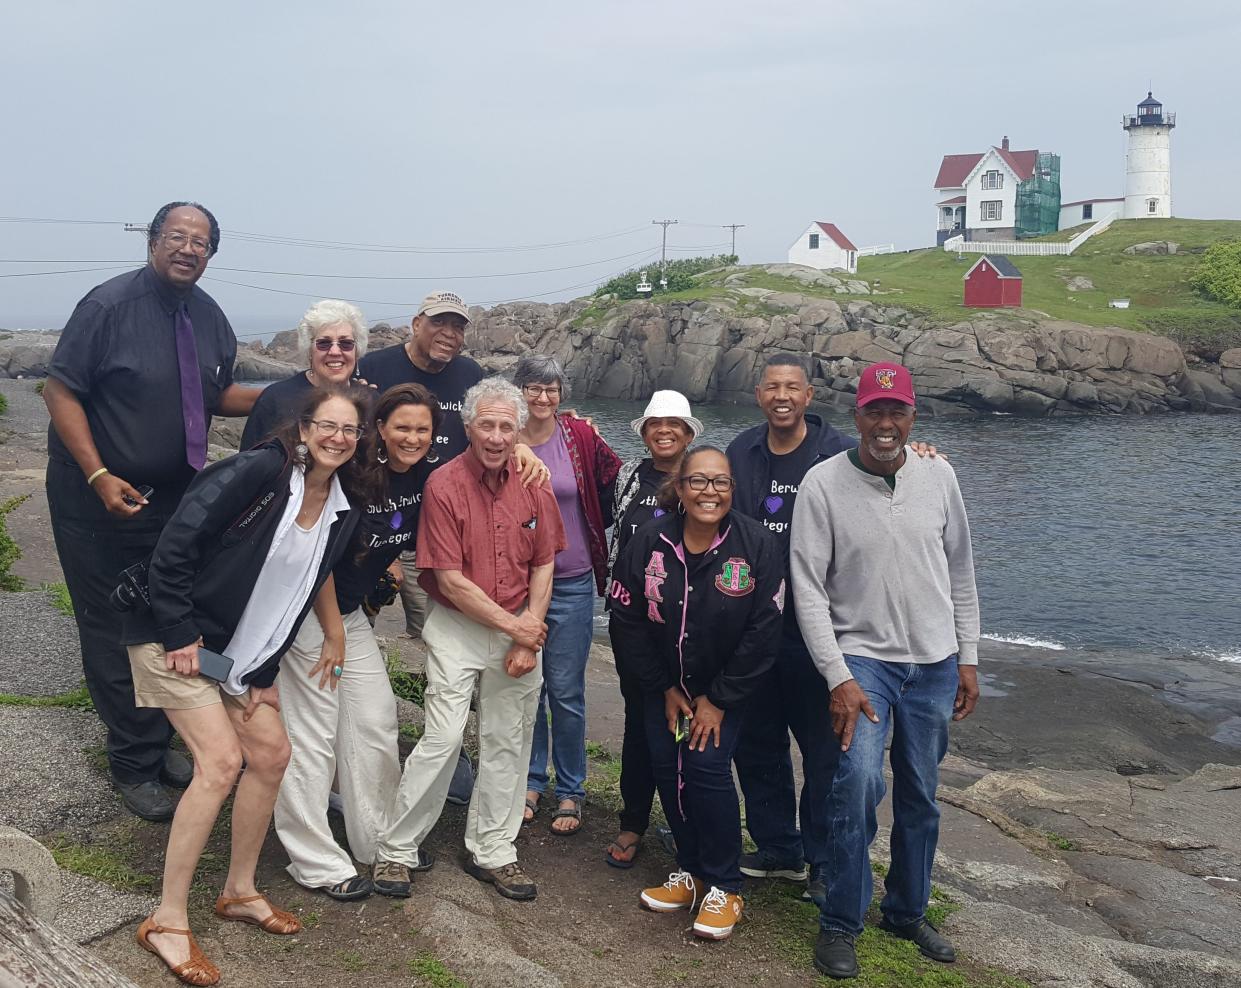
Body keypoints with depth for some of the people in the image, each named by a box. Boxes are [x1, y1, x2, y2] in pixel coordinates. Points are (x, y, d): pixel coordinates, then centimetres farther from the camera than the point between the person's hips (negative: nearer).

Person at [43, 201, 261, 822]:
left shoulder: (210, 319, 3)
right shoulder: (109, 304, -15)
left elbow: (218, 395, 12)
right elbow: (61, 391, -15)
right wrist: (100, 478, -23)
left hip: (176, 498, 6)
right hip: (101, 502, -5)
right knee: (113, 633, 3)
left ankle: (156, 745, 28)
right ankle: (135, 765, 16)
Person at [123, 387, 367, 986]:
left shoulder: (342, 511, 2)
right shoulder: (258, 471, -21)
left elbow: (296, 598, 8)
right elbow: (176, 544, -22)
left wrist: (264, 674, 3)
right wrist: (179, 634, -20)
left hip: (236, 648, 8)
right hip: (174, 637, -8)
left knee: (271, 753, 6)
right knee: (221, 761, -15)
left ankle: (239, 892, 25)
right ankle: (167, 922, -3)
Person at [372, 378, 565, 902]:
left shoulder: (534, 485, 0)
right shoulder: (444, 484, -14)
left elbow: (543, 565, 5)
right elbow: (451, 581, -15)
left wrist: (529, 636, -4)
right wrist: (512, 627, -12)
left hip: (520, 628, 4)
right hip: (457, 628, -4)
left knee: (507, 742, 9)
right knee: (443, 738, -9)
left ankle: (492, 852, 23)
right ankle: (396, 850, 7)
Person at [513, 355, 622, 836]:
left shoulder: (580, 436, -4)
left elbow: (614, 477, 9)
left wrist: (596, 525, 6)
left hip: (571, 583, -1)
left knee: (565, 691, 2)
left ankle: (570, 791, 16)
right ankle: (531, 782, 26)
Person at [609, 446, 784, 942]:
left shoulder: (756, 544, -19)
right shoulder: (649, 541, -14)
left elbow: (761, 632, -16)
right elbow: (627, 619, -5)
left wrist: (719, 700, -13)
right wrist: (663, 689, -5)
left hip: (726, 686, -3)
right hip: (665, 683, 3)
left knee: (707, 766, -13)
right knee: (666, 766, 1)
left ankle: (723, 886, 4)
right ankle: (690, 871, 21)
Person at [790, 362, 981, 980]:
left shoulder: (937, 477, 1)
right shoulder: (823, 484, -10)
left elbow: (960, 574, 10)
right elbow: (808, 588, -11)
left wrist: (968, 660, 9)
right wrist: (838, 677, -16)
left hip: (935, 663, 4)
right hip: (862, 657, -4)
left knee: (921, 796, 12)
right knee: (859, 779, -19)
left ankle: (907, 912, 32)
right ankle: (840, 924, -2)